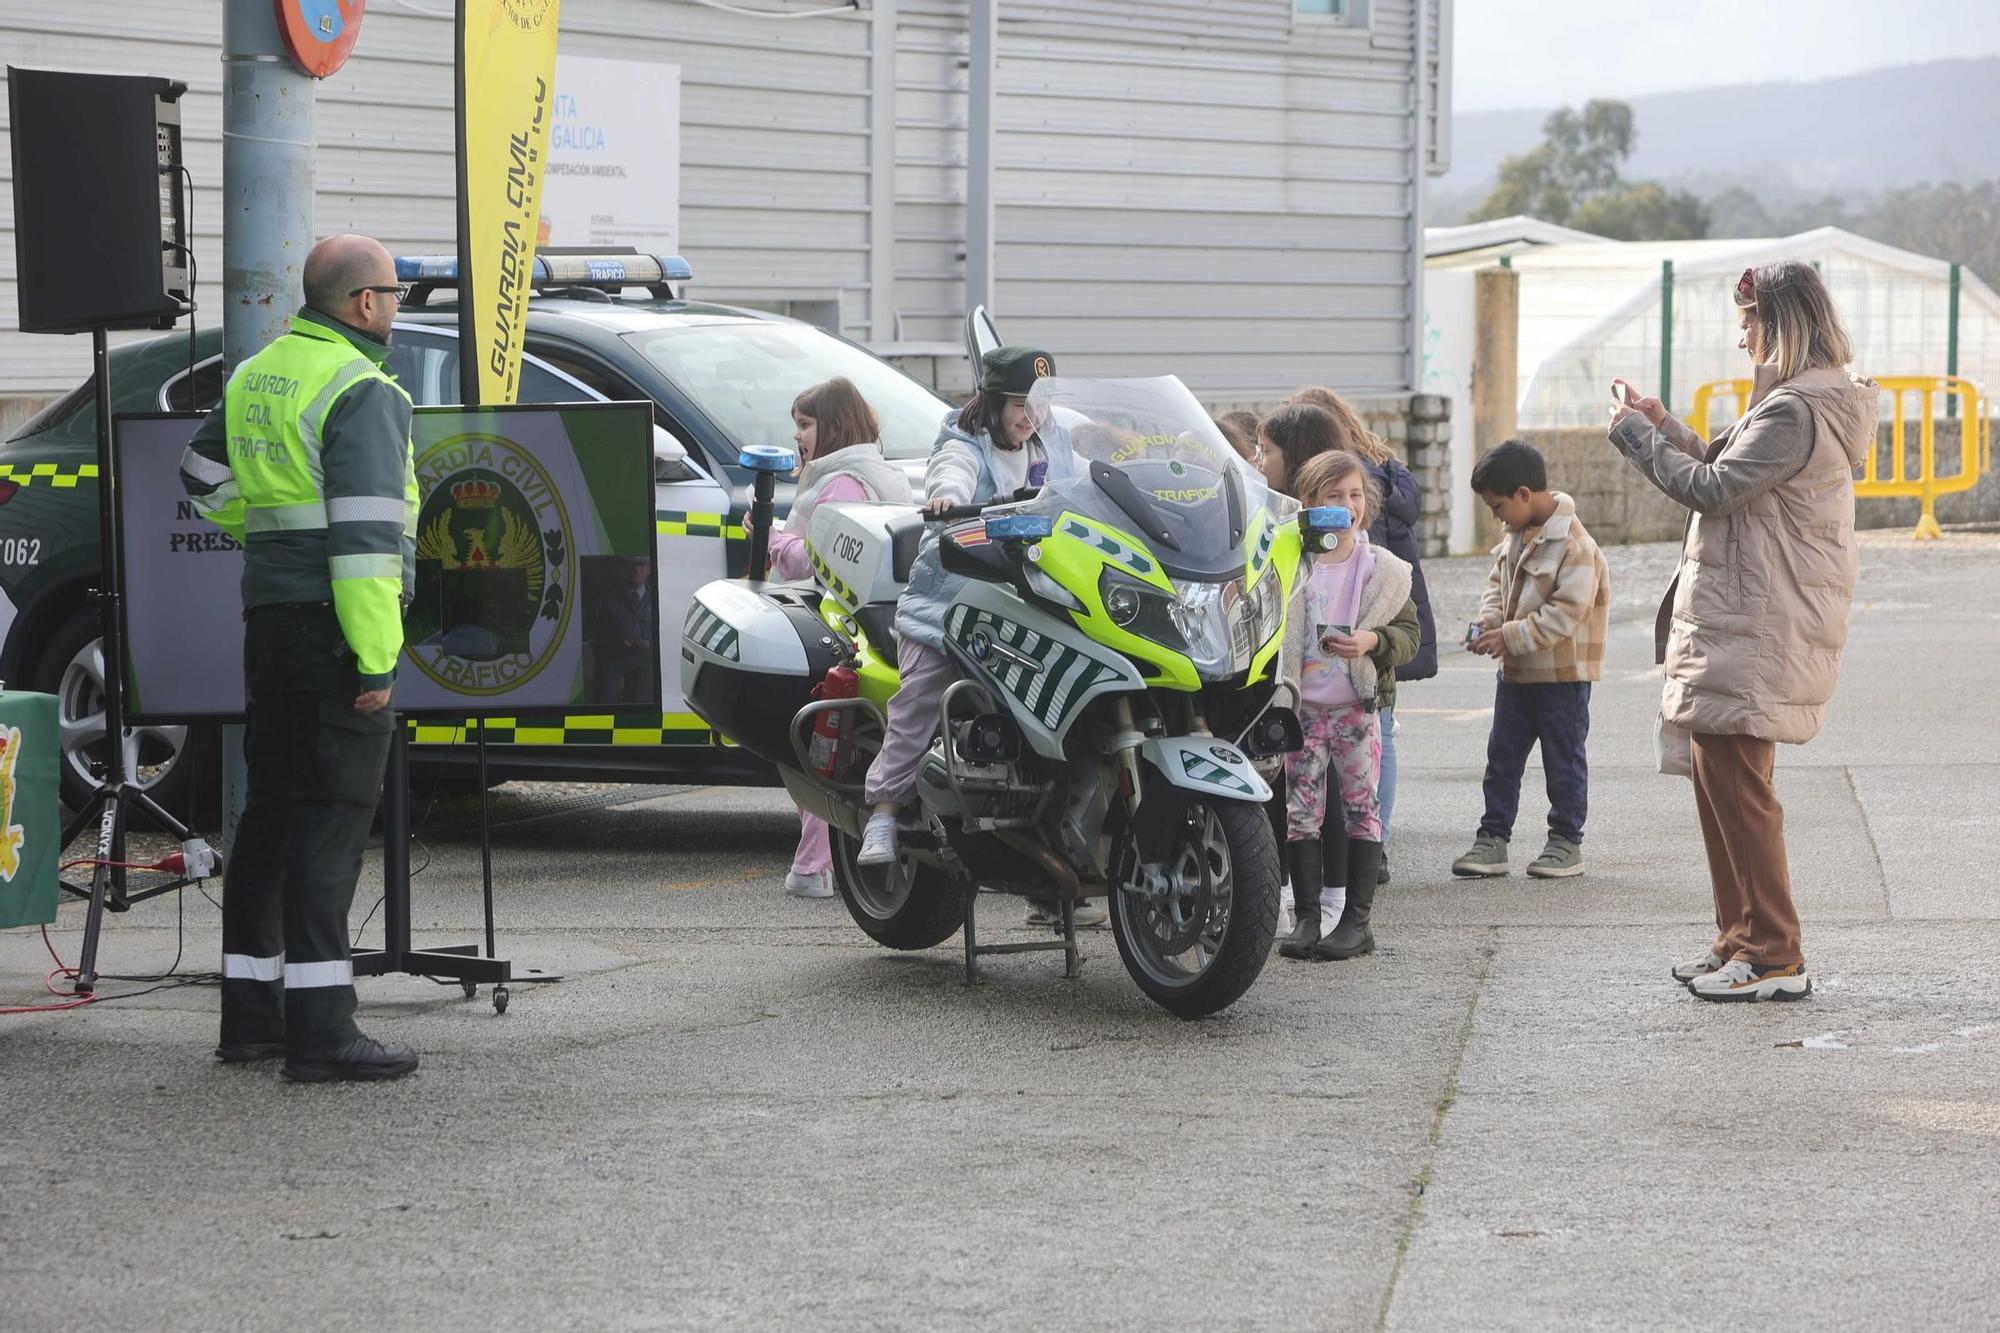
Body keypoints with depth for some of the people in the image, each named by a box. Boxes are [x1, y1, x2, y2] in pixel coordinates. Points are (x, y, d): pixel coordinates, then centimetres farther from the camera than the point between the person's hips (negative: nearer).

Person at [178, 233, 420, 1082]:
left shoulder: (256, 376, 12)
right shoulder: (361, 392, -15)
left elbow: (206, 479, 26)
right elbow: (365, 536, -21)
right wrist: (376, 659, -21)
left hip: (270, 618, 9)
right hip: (333, 624, -9)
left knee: (272, 813, 15)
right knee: (331, 821, -9)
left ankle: (250, 1013, 20)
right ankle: (319, 1030, -12)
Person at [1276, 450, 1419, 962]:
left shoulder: (1383, 569, 1)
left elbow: (1409, 632, 4)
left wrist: (1373, 641, -17)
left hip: (1357, 708, -1)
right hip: (1304, 708, 1)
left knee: (1361, 810, 1)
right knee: (1300, 812, 1)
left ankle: (1357, 920, 7)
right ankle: (1308, 916, 8)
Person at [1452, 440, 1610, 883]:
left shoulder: (1573, 543, -21)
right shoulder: (1516, 535, 6)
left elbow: (1566, 612, -25)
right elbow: (1499, 584, 17)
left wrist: (1511, 635, -25)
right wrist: (1488, 620, -3)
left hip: (1563, 671, -8)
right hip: (1516, 671, 8)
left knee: (1563, 758, 6)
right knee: (1502, 755, 9)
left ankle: (1566, 842, 16)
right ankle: (1493, 838, 15)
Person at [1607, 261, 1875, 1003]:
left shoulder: (1795, 412, -17)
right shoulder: (1812, 402, 18)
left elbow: (1713, 488, -18)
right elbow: (1731, 478, 20)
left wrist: (1635, 433, -7)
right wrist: (1662, 427, 16)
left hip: (1756, 635, -11)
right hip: (1735, 627, 11)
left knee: (1735, 782, -9)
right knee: (1718, 776, 15)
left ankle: (1774, 958, -5)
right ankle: (1740, 941, 21)